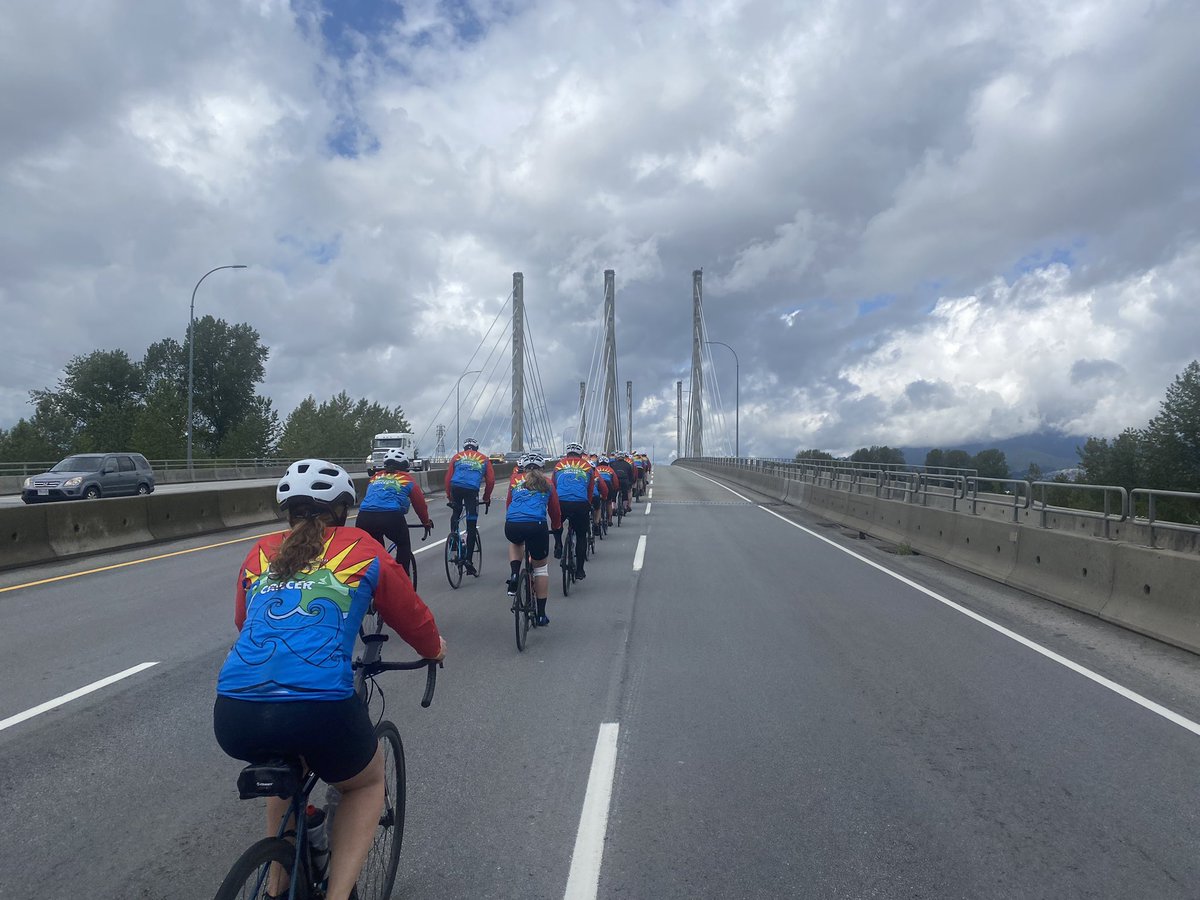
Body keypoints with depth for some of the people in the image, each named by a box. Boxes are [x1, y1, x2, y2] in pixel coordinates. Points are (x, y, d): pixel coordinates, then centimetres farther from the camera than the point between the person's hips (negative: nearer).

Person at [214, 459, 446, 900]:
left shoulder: (260, 553, 21)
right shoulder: (362, 549, 12)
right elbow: (412, 616, 22)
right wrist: (435, 647, 43)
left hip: (233, 717, 4)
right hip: (320, 709, -4)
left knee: (284, 757, 39)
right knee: (368, 782, 28)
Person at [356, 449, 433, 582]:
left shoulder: (375, 477, 32)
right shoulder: (407, 479, 23)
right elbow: (420, 503, 26)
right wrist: (427, 522, 42)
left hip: (364, 518, 3)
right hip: (391, 517, -3)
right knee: (404, 546, 24)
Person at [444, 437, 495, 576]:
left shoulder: (457, 457, 23)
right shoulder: (484, 459, 22)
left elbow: (448, 478, 16)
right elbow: (490, 480, 17)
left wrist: (449, 497, 22)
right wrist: (486, 498, 28)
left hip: (456, 487, 1)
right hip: (472, 490, -1)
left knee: (456, 511, 32)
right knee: (471, 527, 4)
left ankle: (453, 533, 7)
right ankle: (468, 561, 3)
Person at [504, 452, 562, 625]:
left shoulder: (515, 480, 23)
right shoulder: (547, 483, 21)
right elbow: (555, 509, 28)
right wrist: (556, 527, 48)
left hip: (512, 526, 1)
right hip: (537, 526, -1)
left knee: (516, 543, 38)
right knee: (540, 566, 19)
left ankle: (514, 575, 12)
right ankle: (541, 614, 19)